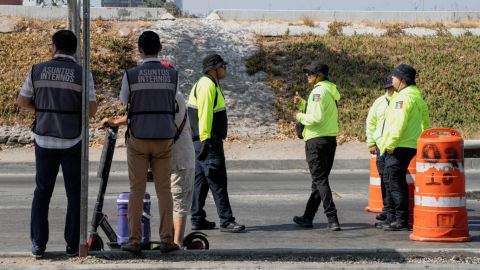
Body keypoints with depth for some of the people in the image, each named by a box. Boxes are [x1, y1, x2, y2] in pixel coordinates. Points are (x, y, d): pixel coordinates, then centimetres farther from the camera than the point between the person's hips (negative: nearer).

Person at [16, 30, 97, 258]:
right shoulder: (82, 74, -7)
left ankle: (38, 244, 6)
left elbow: (22, 102, 4)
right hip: (72, 142, -2)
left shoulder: (38, 70, -1)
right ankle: (73, 245, 4)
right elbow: (91, 110, -9)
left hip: (45, 140, 2)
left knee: (42, 192, 12)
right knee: (75, 194, 8)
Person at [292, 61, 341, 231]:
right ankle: (308, 217, 23)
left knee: (320, 179, -7)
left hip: (316, 140, -10)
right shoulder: (330, 91, 15)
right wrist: (302, 104, 14)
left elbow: (316, 118, -23)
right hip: (331, 139, 10)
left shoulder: (318, 91, -15)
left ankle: (332, 219, -14)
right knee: (319, 179, 14)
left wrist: (301, 117, -7)